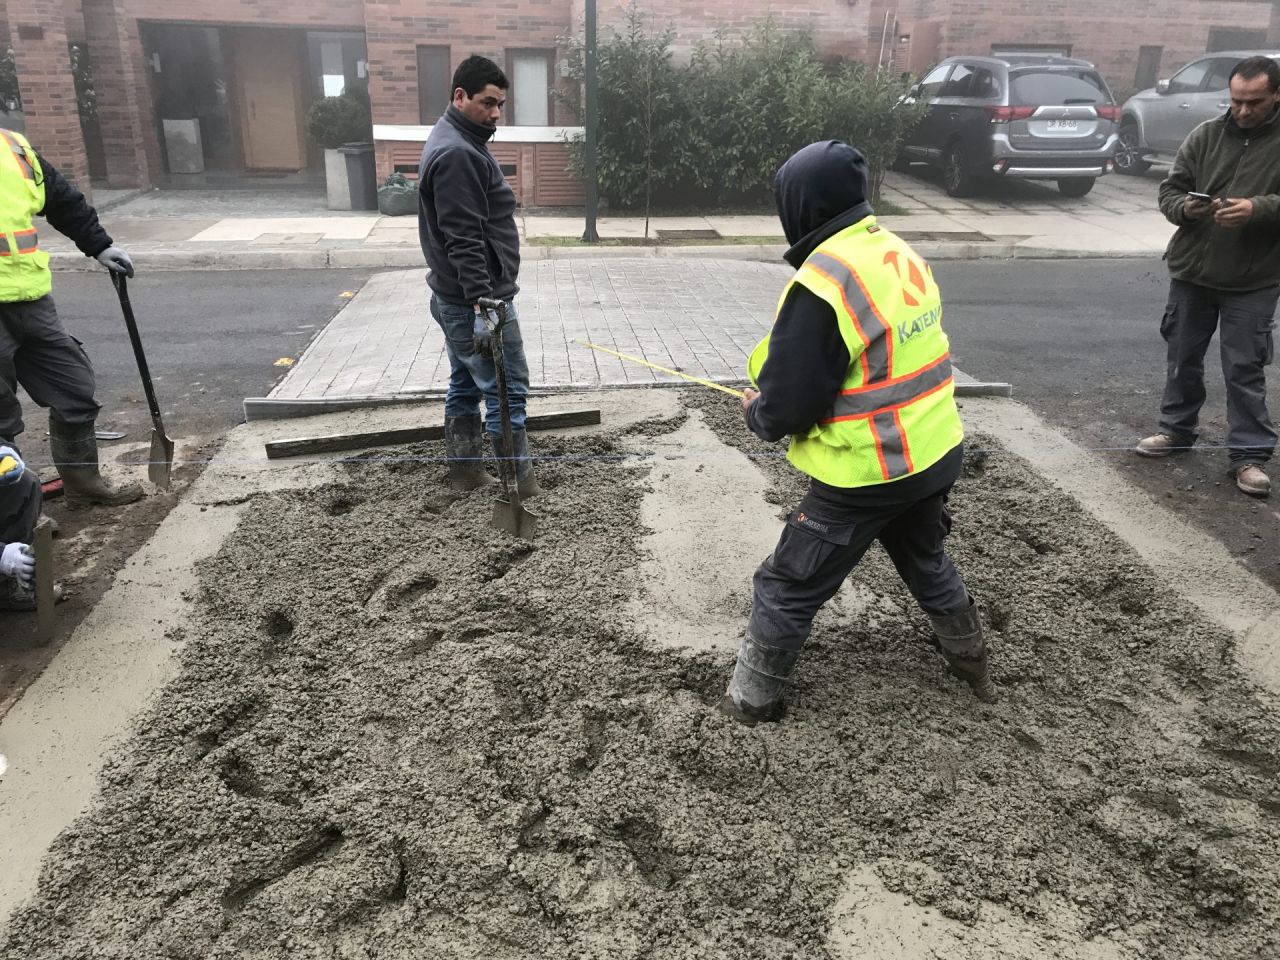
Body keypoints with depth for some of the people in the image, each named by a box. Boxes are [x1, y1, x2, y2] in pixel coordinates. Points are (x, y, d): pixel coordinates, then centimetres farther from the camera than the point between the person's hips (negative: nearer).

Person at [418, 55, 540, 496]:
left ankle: (466, 474, 25)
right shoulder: (458, 153, -19)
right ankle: (522, 488, 4)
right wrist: (482, 303, -29)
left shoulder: (456, 142, 15)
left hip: (453, 298, 11)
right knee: (507, 391, -4)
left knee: (465, 385, 16)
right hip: (473, 299, -11)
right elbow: (465, 241, -25)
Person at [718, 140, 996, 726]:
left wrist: (756, 410, 0)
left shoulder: (822, 282, -24)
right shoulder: (902, 255, 4)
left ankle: (750, 702, 24)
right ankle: (971, 663, 51)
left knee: (787, 589, 9)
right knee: (926, 561, 33)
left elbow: (787, 407, -23)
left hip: (867, 473, -8)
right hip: (937, 453, 8)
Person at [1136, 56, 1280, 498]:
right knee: (1183, 358, 15)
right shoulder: (1205, 135, 3)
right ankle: (1177, 429, 32)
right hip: (1191, 271, 3)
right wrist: (1185, 208, -17)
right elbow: (1169, 190, 4)